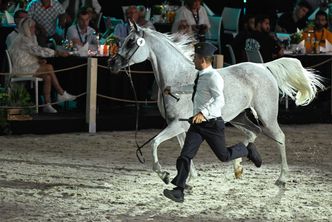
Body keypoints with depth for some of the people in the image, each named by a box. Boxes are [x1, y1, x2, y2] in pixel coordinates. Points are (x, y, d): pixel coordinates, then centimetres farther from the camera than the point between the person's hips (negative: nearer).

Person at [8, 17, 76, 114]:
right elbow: (39, 50, -26)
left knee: (47, 77, -17)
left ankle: (47, 105, -18)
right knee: (49, 68, -22)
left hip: (30, 66, 9)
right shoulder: (22, 39, -18)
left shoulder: (31, 37, 13)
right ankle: (62, 94, -14)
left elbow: (34, 51, 20)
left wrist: (39, 60, -4)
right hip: (21, 69, -9)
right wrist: (58, 53, -28)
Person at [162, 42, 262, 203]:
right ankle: (178, 191, -7)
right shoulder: (200, 76, 9)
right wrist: (173, 90, 37)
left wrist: (203, 113, -44)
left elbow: (219, 100, -31)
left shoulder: (213, 77, -19)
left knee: (224, 156, 9)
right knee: (185, 155, -6)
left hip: (212, 123, -7)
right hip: (197, 123, 7)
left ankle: (247, 150, 39)